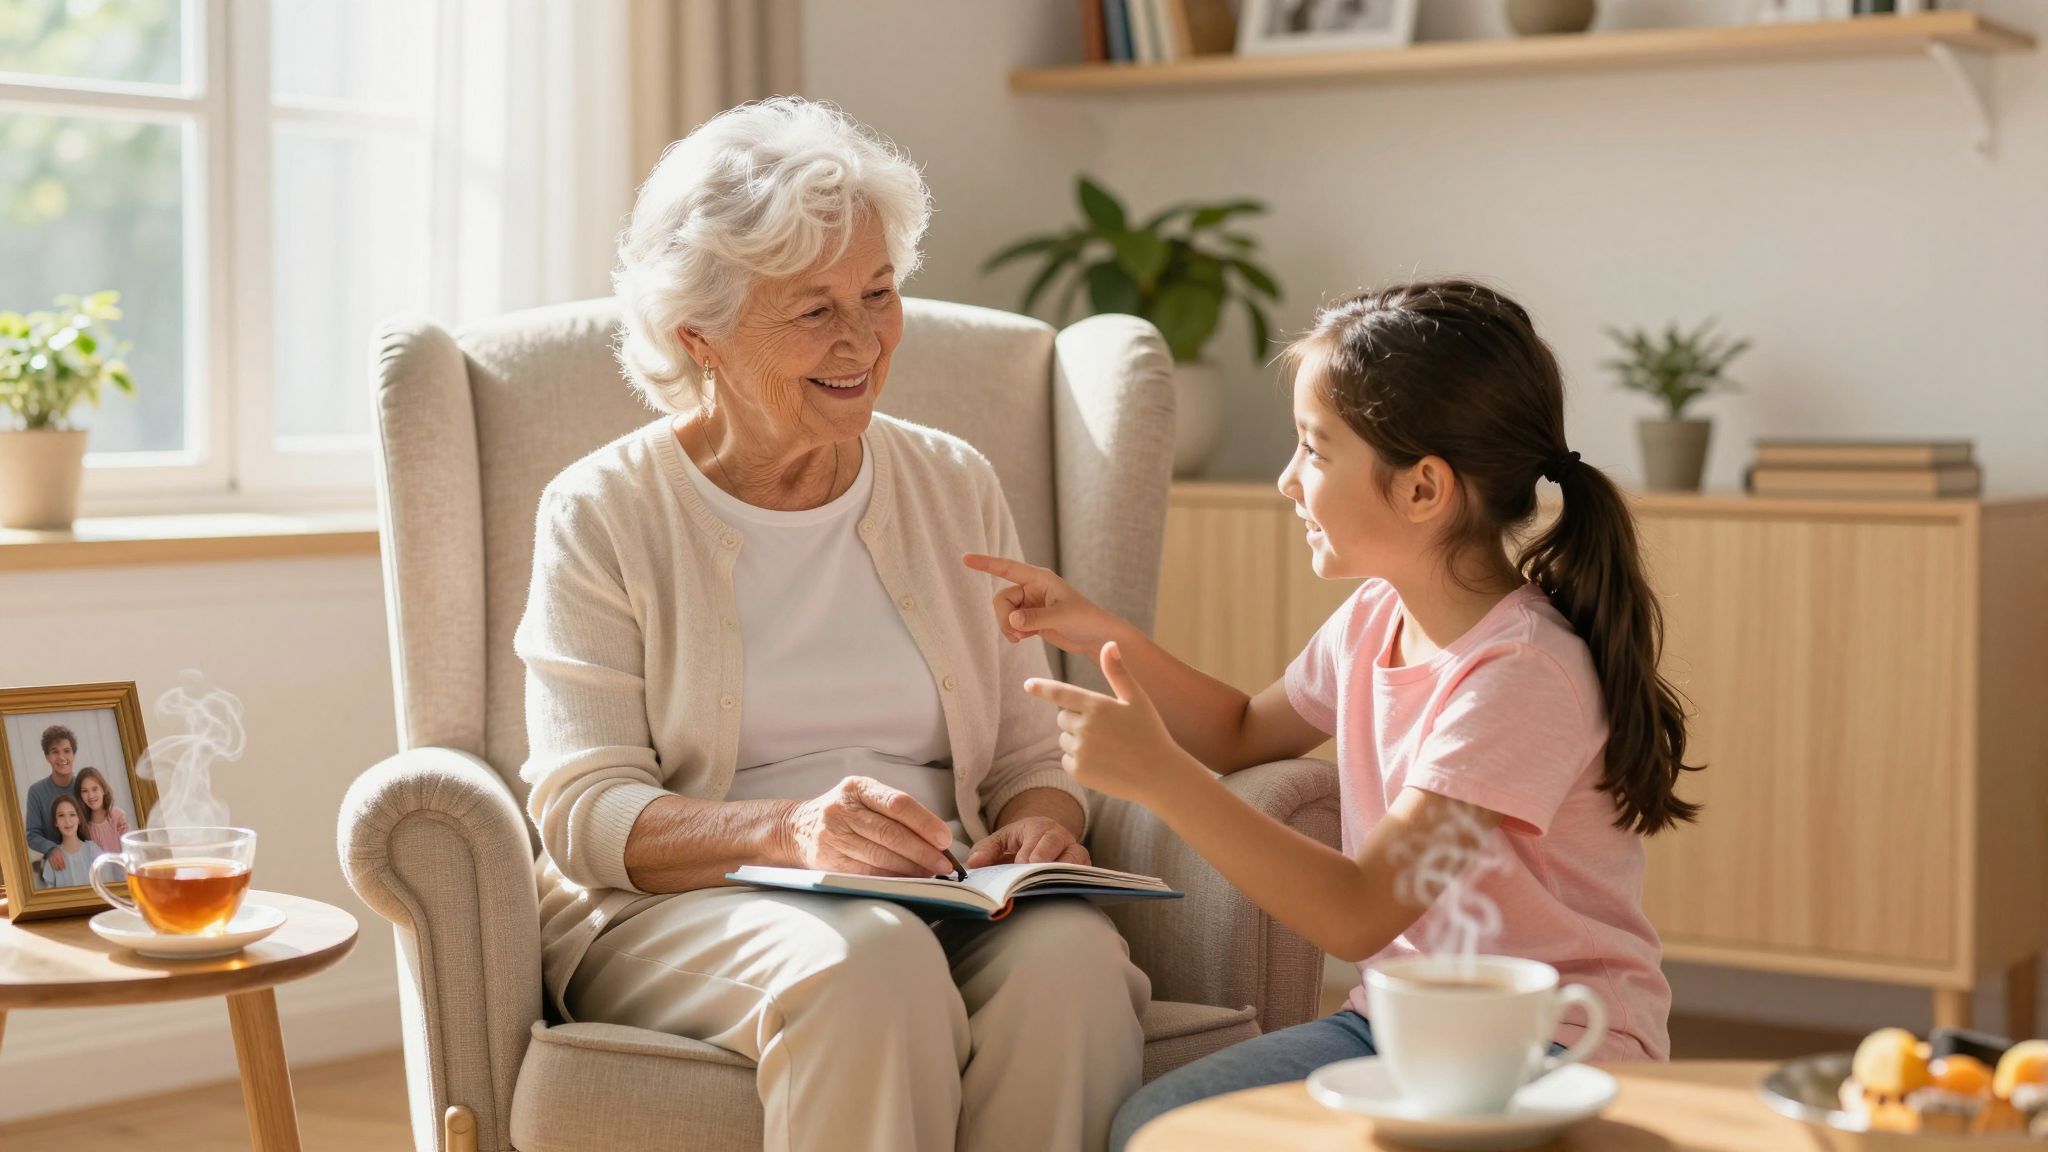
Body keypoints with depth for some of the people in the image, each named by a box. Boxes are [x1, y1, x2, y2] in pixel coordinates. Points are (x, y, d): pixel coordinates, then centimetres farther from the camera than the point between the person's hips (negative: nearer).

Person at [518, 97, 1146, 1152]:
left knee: (1068, 952, -32)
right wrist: (789, 831, -25)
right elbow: (583, 811, -7)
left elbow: (1031, 757, 14)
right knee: (868, 962, -36)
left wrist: (1039, 827, -12)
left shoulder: (955, 490, 14)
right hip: (677, 912, -3)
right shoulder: (603, 513, 2)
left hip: (938, 905, 3)